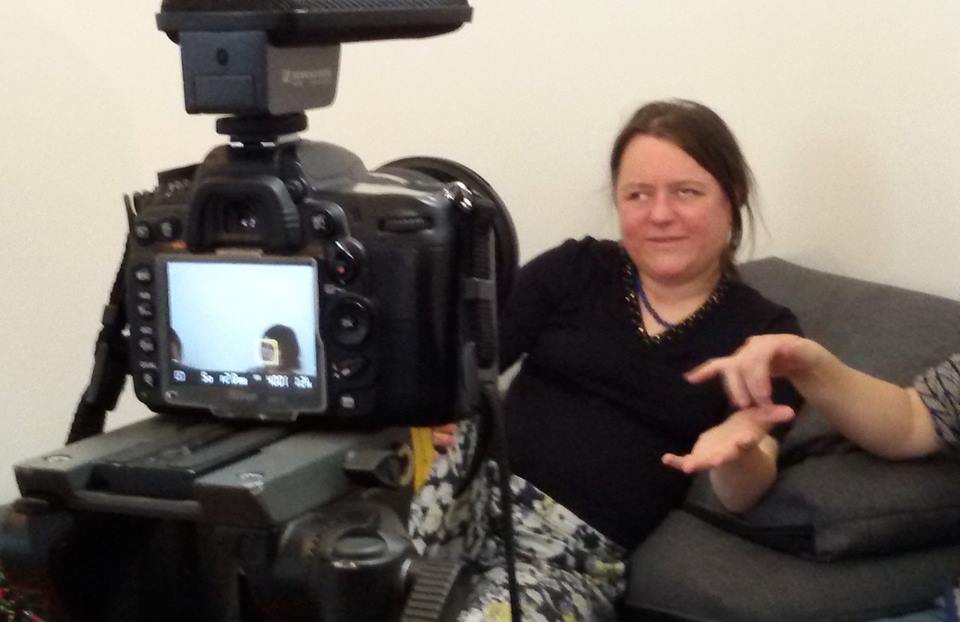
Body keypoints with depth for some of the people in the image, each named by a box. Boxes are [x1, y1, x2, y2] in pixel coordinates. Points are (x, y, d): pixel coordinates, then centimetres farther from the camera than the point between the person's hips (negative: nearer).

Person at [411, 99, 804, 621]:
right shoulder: (574, 269, 11)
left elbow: (742, 495, -2)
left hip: (581, 548, -1)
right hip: (476, 484, 1)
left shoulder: (762, 332, 8)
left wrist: (734, 451, -26)